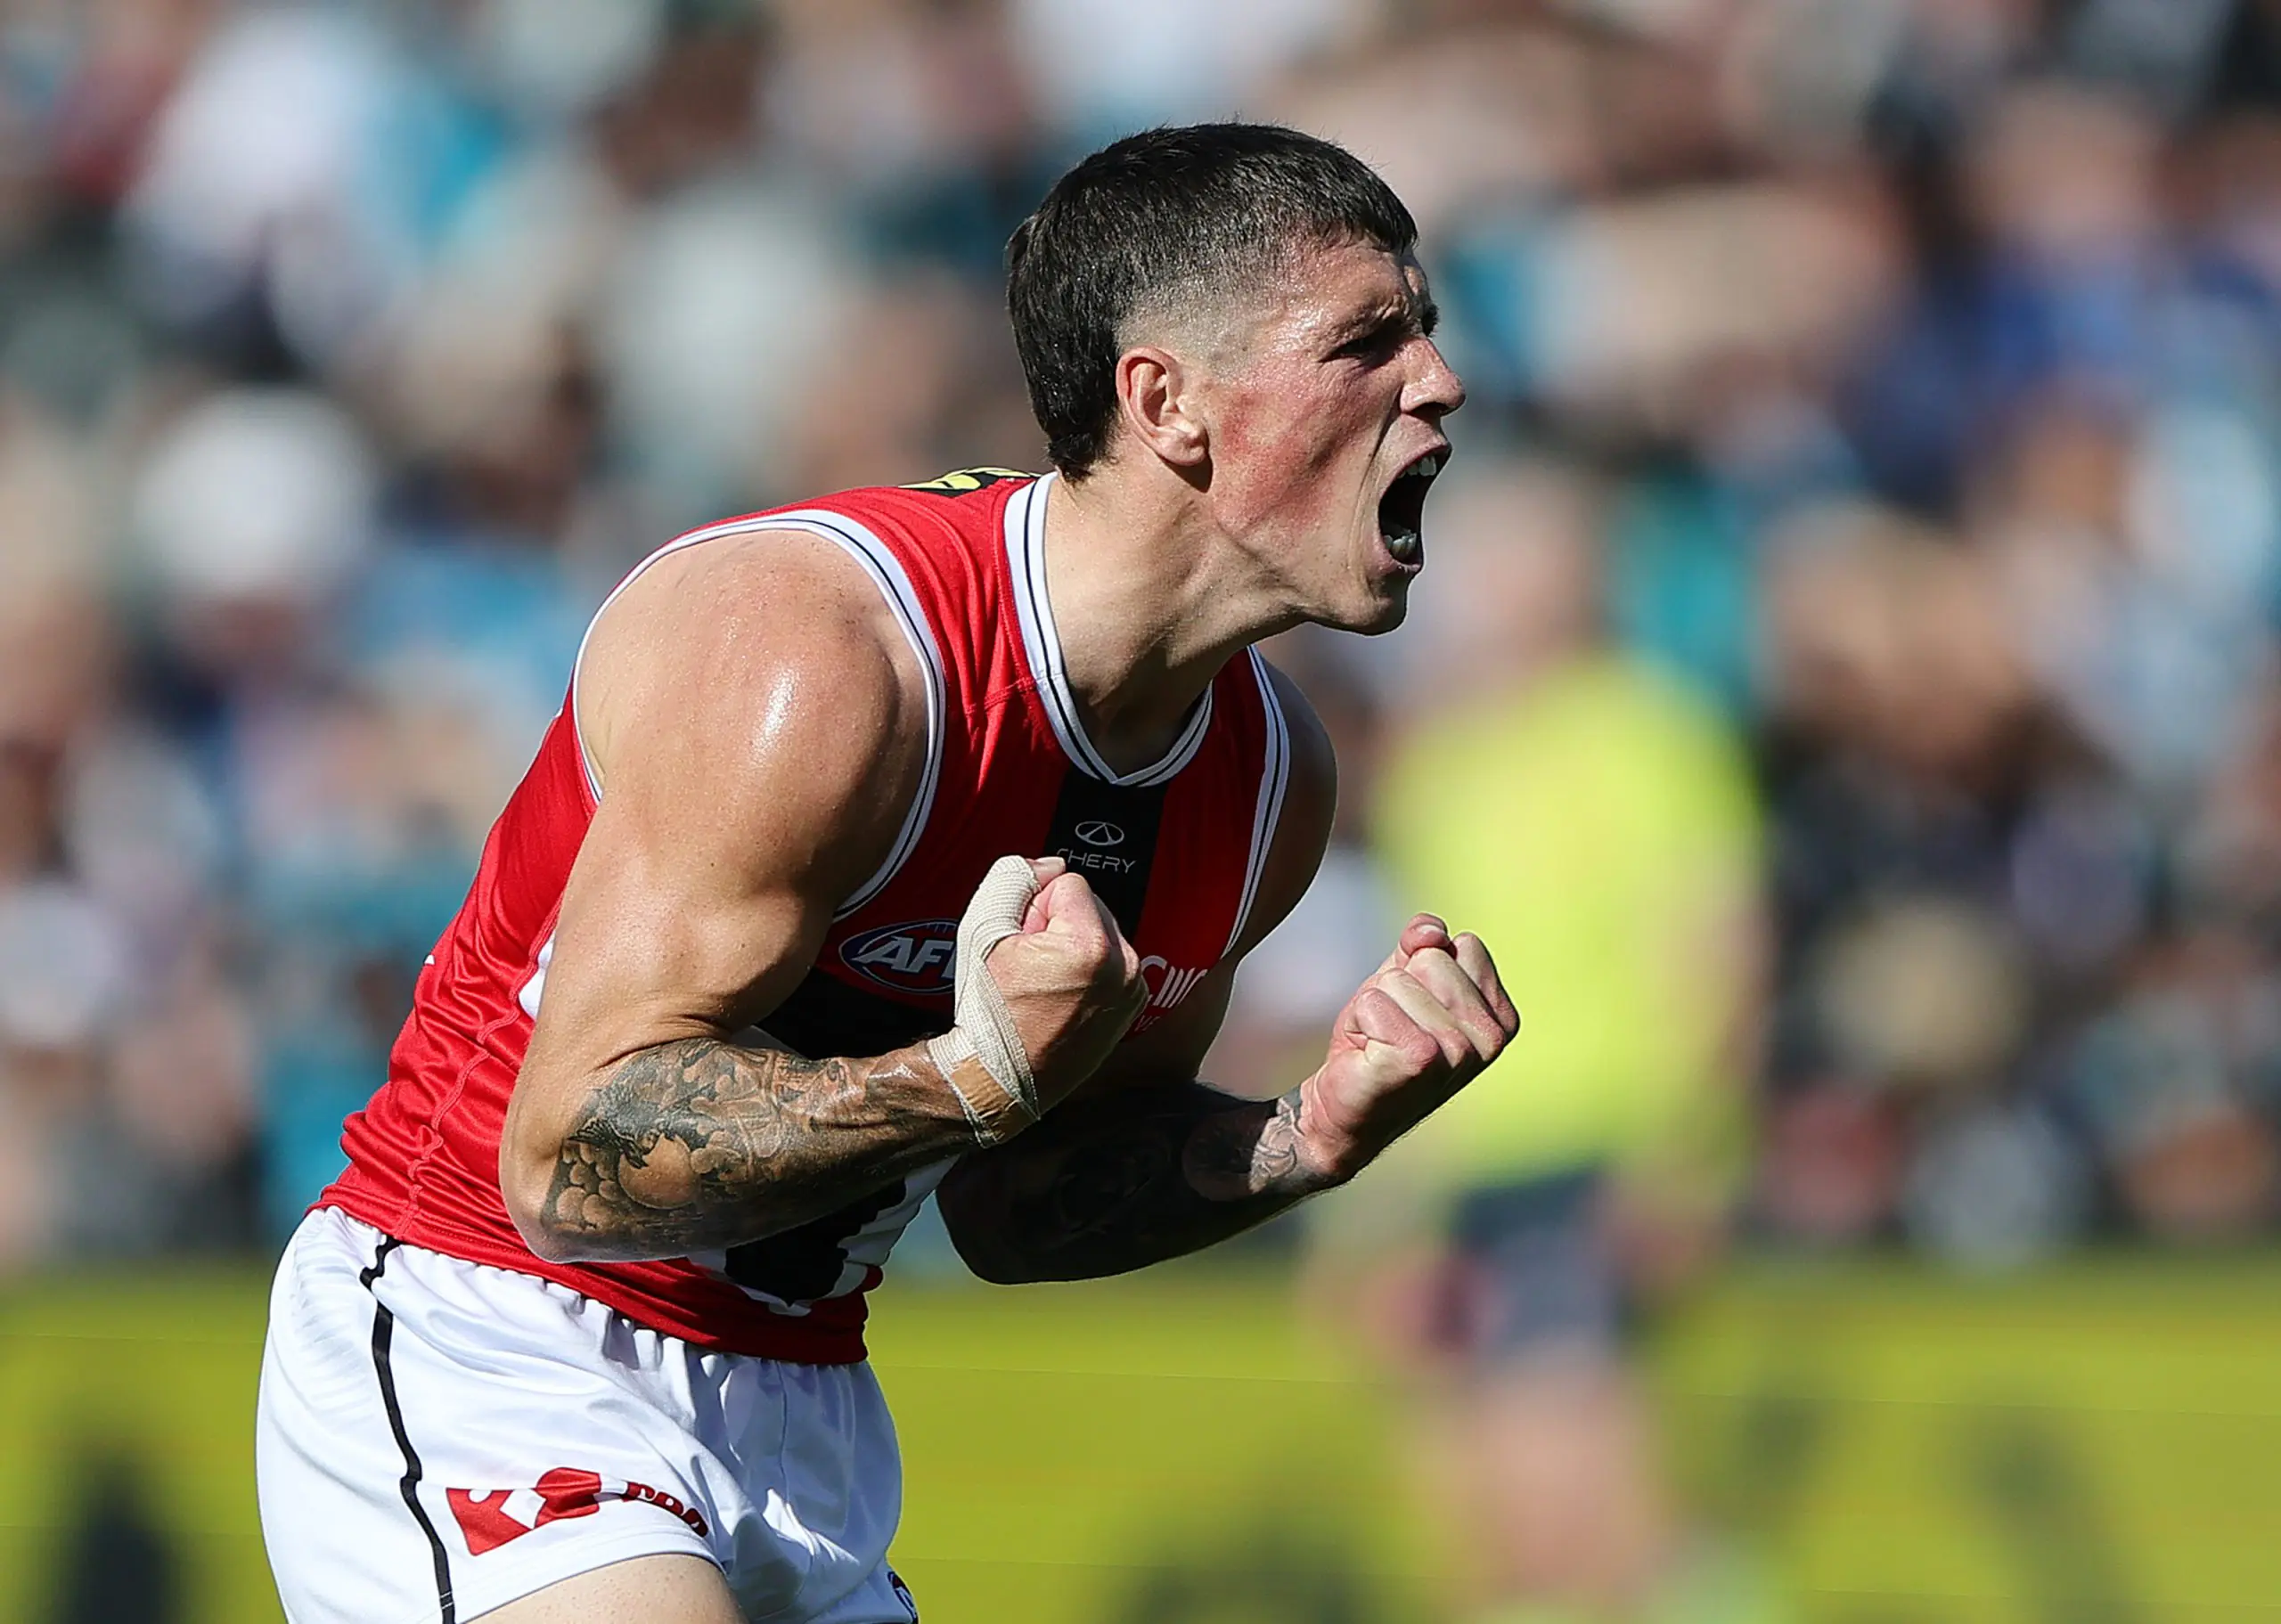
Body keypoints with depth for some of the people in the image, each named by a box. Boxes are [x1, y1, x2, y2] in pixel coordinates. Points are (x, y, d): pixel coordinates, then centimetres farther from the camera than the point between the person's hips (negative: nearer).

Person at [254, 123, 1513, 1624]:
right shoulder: (807, 655, -23)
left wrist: (1313, 1138, -2)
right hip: (483, 1353, -8)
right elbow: (574, 1161, -24)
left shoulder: (1269, 771, 3)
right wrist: (986, 1078, -32)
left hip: (801, 1412, 8)